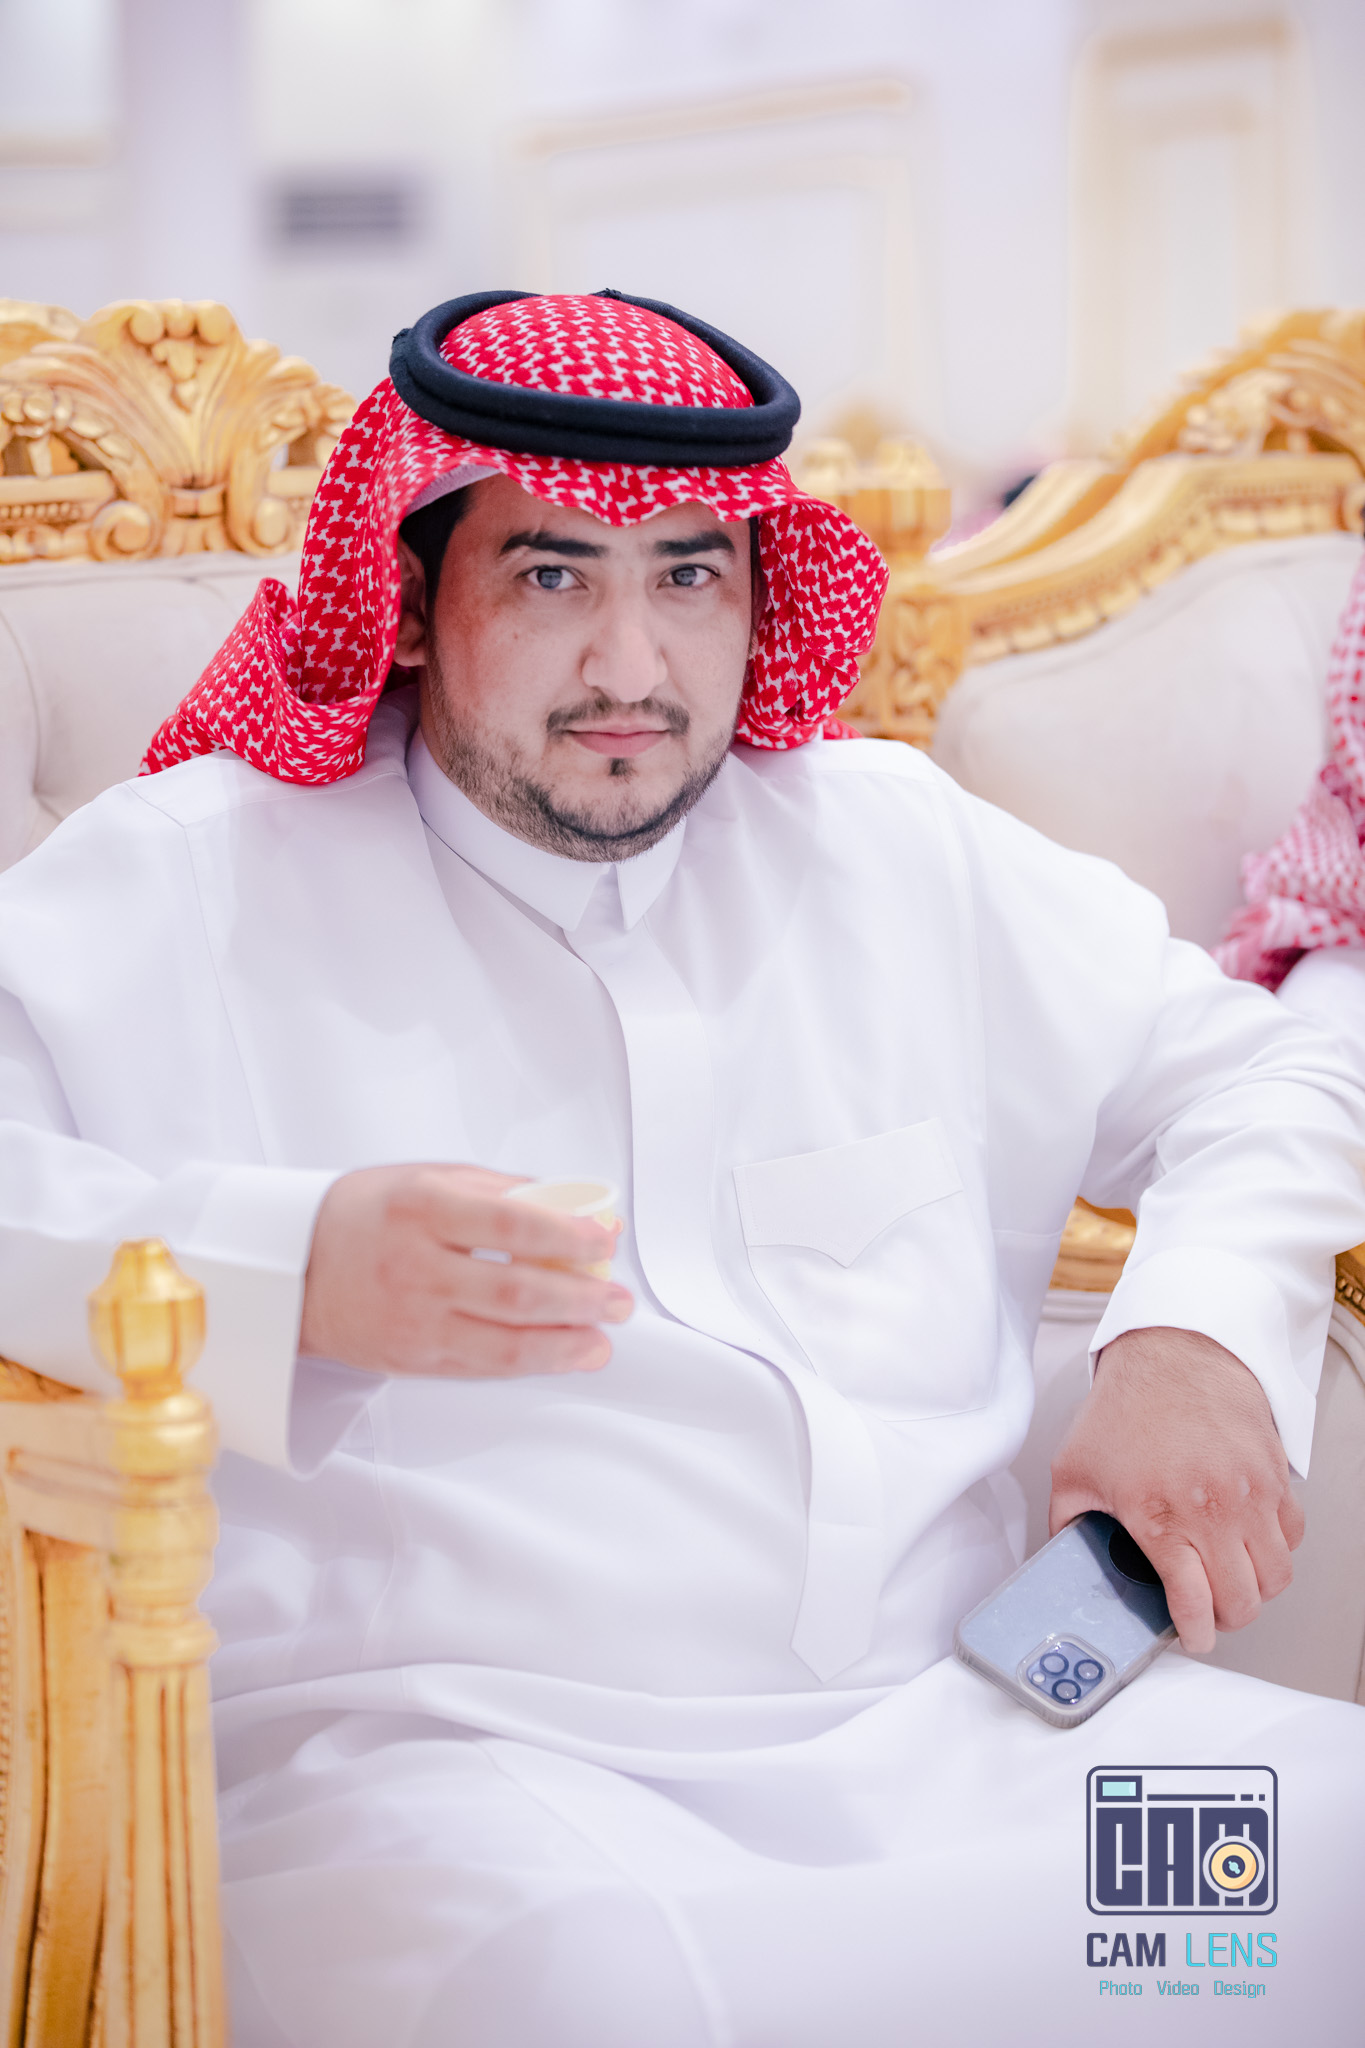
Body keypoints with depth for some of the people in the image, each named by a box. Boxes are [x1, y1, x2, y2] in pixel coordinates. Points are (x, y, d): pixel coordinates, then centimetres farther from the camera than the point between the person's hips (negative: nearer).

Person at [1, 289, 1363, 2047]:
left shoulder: (897, 846, 19)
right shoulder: (197, 877, 7)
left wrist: (1197, 1338, 4)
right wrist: (287, 1273, -20)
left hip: (940, 1723, 4)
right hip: (431, 1750, -3)